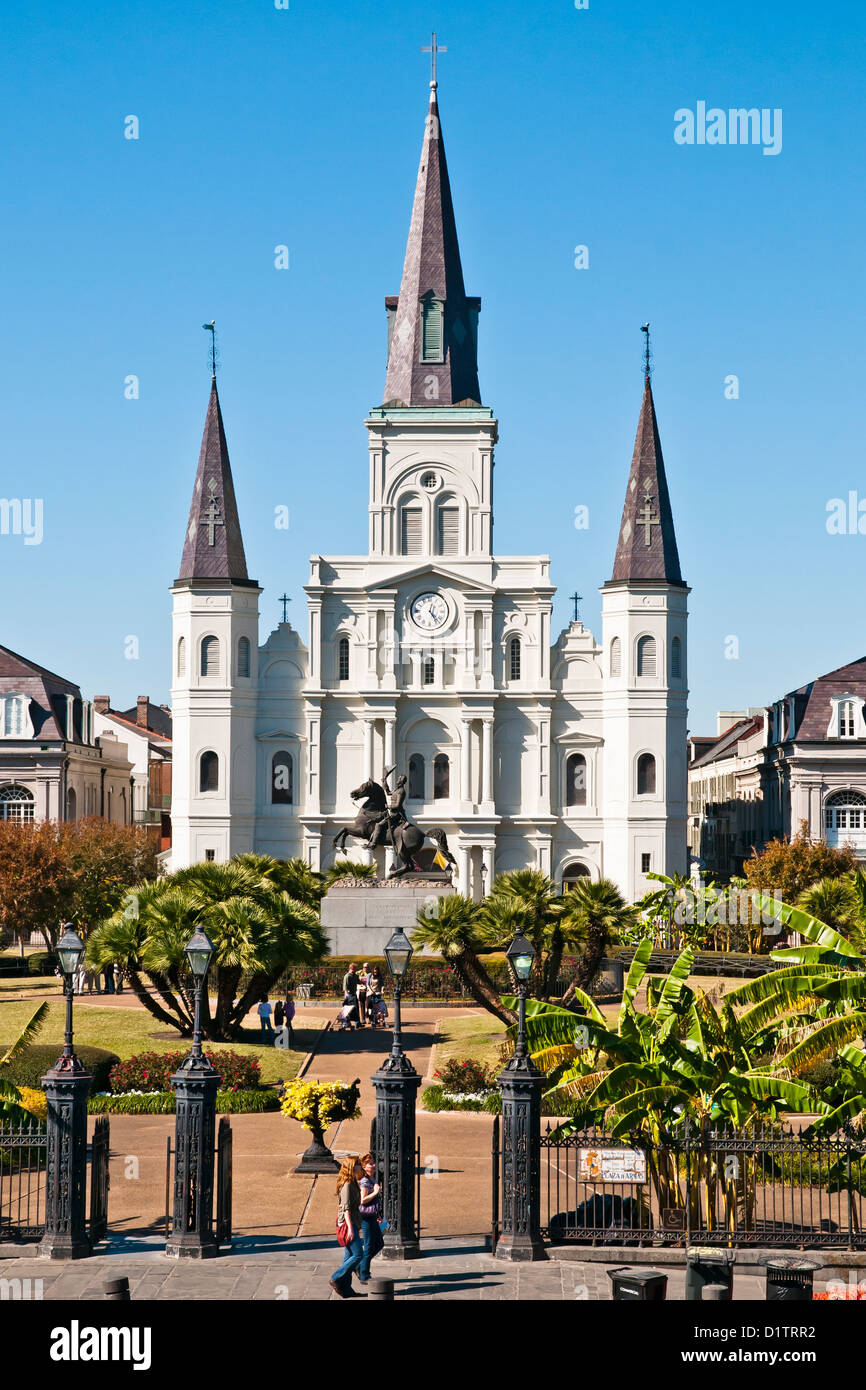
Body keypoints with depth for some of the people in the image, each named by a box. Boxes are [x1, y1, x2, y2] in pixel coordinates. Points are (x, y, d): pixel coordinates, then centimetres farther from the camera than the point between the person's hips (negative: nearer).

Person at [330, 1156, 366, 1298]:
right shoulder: (347, 1184, -15)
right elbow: (346, 1207, -19)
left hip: (352, 1223, 10)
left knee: (350, 1256, 9)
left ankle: (346, 1289, 11)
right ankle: (336, 1279, -5)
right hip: (348, 1223, -10)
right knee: (358, 1255, -9)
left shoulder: (353, 1183, 15)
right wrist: (350, 1228, -23)